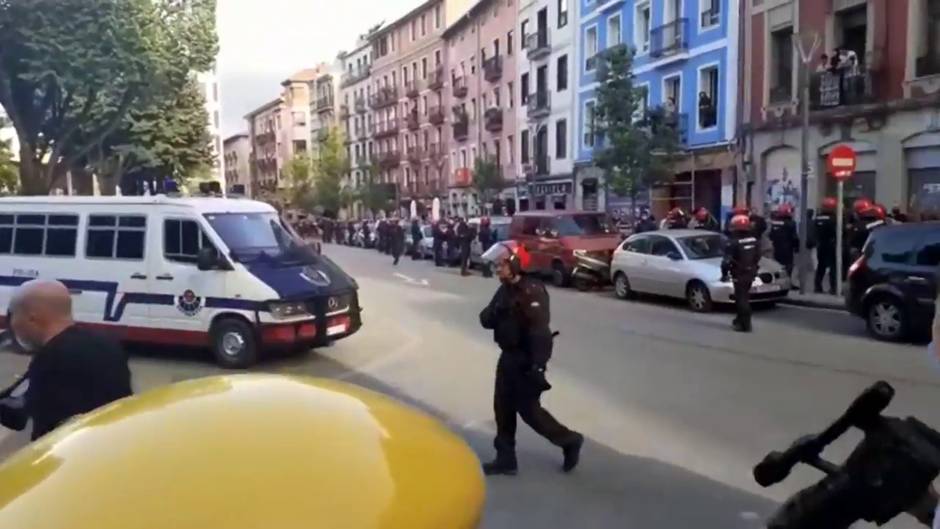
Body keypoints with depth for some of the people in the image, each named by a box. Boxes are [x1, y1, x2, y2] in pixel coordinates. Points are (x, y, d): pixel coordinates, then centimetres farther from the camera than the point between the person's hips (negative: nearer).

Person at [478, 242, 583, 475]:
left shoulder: (532, 290, -19)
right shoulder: (504, 290, 9)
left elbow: (540, 330, -25)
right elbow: (486, 320, 7)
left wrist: (538, 364, -30)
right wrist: (494, 313, -16)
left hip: (527, 360, -9)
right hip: (508, 357, 9)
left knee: (528, 410, -2)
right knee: (503, 408, 10)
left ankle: (569, 441, 18)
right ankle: (505, 459, 21)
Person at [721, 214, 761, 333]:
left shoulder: (734, 243, -18)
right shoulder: (754, 241, 4)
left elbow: (727, 260, -20)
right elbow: (757, 257, 13)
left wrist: (724, 273, -9)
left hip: (739, 274, -7)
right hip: (751, 273, 7)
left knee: (742, 299, -3)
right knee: (743, 297, 21)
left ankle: (745, 324, -4)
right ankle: (741, 319, 33)